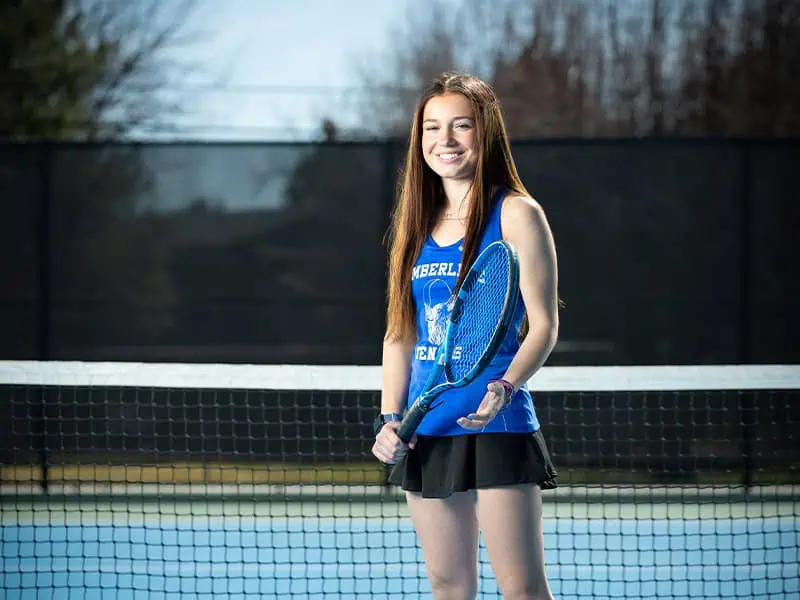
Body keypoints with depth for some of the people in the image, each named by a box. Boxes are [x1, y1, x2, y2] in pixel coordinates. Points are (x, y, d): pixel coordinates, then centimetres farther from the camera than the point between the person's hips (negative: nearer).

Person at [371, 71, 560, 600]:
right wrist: (389, 418, 5)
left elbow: (543, 326, -7)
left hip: (496, 425, -6)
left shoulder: (516, 214, -3)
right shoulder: (419, 223, 13)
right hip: (425, 433, 6)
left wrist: (505, 388, -23)